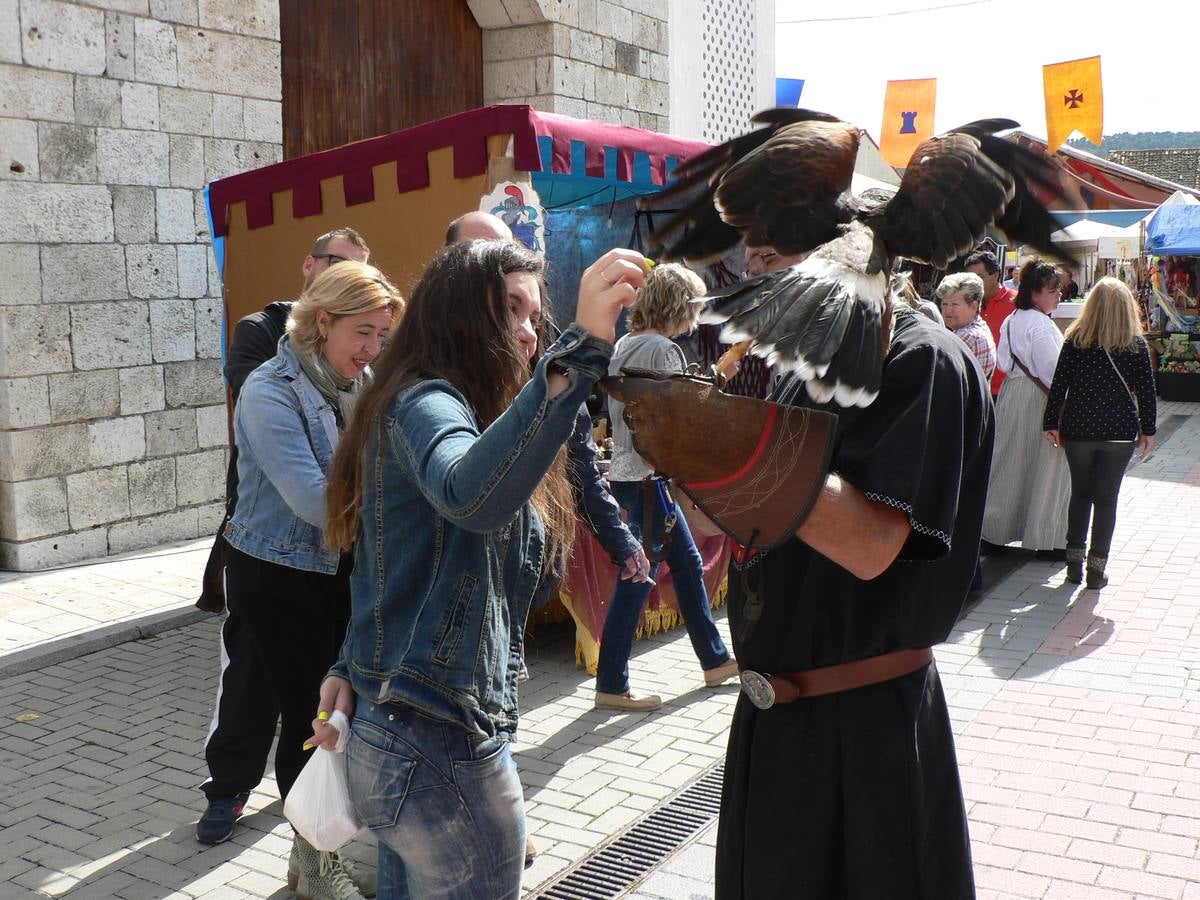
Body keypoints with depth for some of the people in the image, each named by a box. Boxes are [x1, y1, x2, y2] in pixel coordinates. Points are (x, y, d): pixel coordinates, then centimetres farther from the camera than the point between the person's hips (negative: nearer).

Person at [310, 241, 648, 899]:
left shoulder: (428, 405, 17)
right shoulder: (423, 401, -15)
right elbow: (471, 496, -39)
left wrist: (351, 669, 6)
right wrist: (580, 349, -47)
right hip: (439, 747, -10)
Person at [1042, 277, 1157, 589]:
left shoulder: (1075, 340, -2)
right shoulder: (1136, 344, -3)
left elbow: (1059, 384, -2)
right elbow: (1146, 390, -2)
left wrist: (1051, 423, 6)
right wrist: (1147, 430, 7)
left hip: (1078, 429, 1)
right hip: (1119, 432, -1)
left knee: (1080, 493, 15)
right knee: (1106, 498, 4)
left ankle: (1074, 563, 15)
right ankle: (1097, 568, 5)